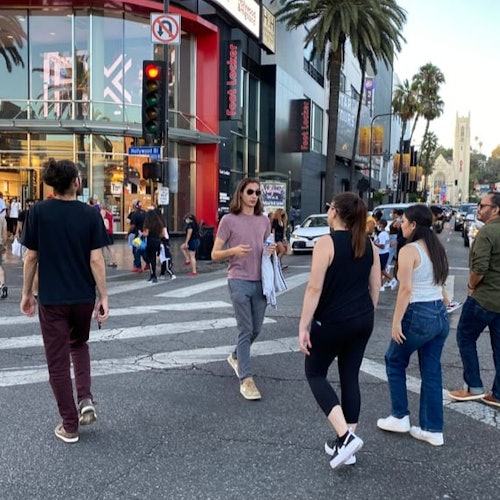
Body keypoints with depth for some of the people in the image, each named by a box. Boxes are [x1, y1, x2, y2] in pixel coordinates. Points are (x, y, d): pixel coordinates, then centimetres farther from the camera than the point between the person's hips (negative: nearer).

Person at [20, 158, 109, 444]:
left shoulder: (38, 212, -7)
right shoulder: (91, 214, -8)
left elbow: (31, 257, -3)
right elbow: (96, 260, -10)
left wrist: (27, 293, 8)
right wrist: (103, 297, -3)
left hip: (51, 298, -1)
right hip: (84, 297, 1)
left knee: (58, 361, 8)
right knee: (79, 345, 27)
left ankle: (70, 426, 15)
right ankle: (86, 399, 11)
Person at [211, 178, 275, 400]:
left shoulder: (264, 220, 9)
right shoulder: (229, 220, -4)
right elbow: (215, 254, -4)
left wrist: (272, 250, -2)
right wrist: (233, 250, -23)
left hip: (260, 282, 5)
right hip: (239, 281, -5)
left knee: (256, 329, 14)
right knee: (246, 329, -5)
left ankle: (236, 357, 40)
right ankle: (246, 380, 2)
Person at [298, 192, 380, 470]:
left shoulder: (326, 243, -14)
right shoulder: (369, 245, 5)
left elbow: (315, 288, -18)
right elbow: (375, 287, 9)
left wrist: (303, 326, -14)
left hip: (333, 321, -6)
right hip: (362, 321, 6)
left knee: (315, 373, 11)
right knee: (350, 378, 14)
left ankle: (345, 436, -3)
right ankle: (346, 443, 20)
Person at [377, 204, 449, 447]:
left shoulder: (409, 251, -14)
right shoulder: (437, 248, 10)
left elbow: (406, 290, -20)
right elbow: (438, 281, 13)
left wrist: (396, 321, -16)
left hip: (418, 315, -7)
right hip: (440, 314, 7)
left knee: (395, 362, 14)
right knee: (432, 372, 12)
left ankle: (399, 417, 21)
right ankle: (433, 429, 17)